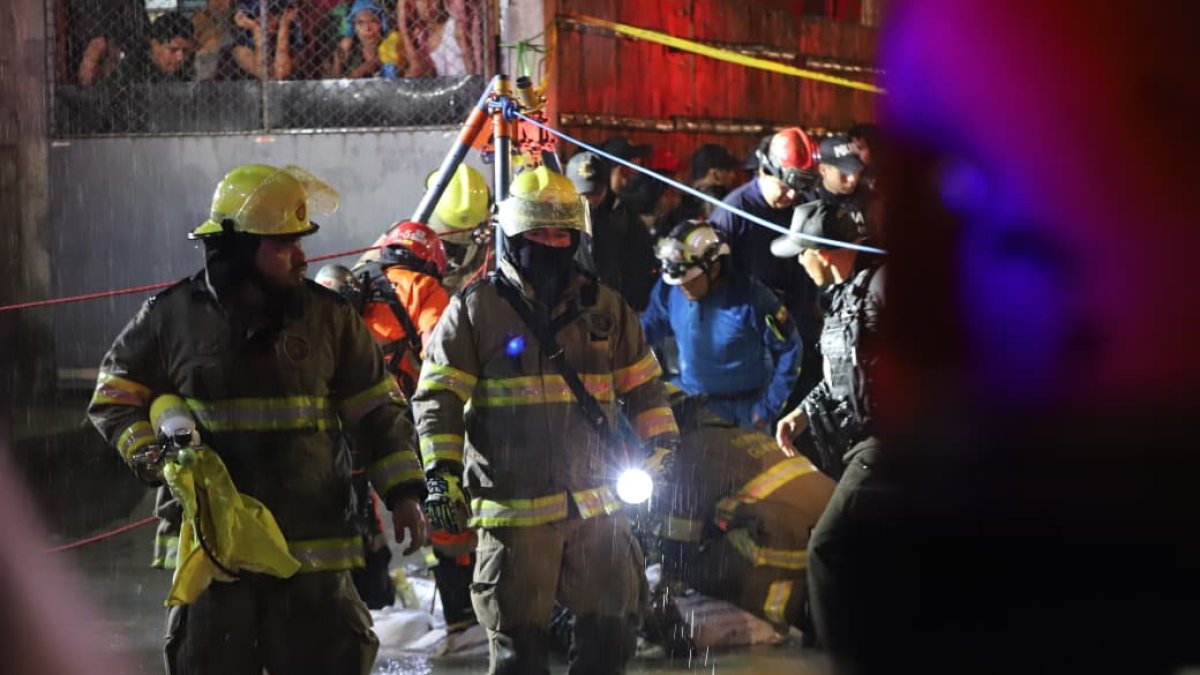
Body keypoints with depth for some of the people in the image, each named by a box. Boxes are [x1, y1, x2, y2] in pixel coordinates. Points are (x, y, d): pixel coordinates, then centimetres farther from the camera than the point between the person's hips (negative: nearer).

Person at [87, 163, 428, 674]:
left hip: (313, 541, 1)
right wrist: (150, 453, -8)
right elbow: (114, 398, 9)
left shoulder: (328, 316, 3)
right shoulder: (173, 316, -1)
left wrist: (402, 491, -1)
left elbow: (376, 411, 8)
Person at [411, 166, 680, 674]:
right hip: (513, 504, -4)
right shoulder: (474, 309, 0)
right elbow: (439, 396, -4)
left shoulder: (604, 307, 12)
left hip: (597, 503, 4)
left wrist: (660, 446, 8)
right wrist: (441, 471, -13)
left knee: (612, 625, 10)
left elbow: (642, 383, 18)